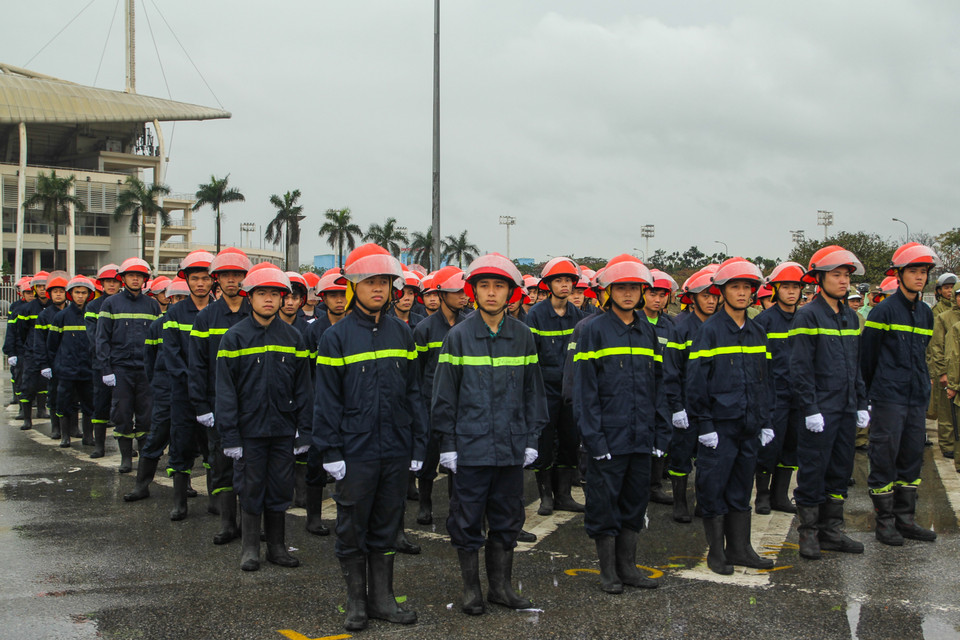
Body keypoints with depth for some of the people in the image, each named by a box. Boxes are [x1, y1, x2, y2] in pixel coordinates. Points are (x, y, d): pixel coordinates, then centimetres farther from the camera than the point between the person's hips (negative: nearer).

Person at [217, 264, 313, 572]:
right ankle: (250, 548, 19)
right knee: (251, 489, 5)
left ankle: (277, 546, 22)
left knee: (281, 489, 9)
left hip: (283, 430, 2)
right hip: (249, 429, -2)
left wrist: (303, 431, 2)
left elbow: (303, 388, 7)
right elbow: (226, 391, -4)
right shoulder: (235, 337, -2)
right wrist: (230, 436, -9)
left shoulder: (293, 337, 6)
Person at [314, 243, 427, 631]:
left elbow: (413, 392, 10)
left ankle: (383, 599, 23)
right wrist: (330, 451, -8)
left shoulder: (401, 333, 7)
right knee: (353, 530, 6)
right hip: (355, 452, -3)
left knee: (386, 527, 12)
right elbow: (327, 400, -3)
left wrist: (417, 446, 7)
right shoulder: (336, 337, -4)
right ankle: (357, 602, 20)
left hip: (396, 452, 3)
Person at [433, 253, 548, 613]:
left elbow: (533, 391, 11)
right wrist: (447, 444, -4)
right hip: (471, 445, -3)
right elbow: (444, 395, 0)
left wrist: (531, 439, 7)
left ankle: (501, 586, 25)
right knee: (468, 519, 4)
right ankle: (471, 589, 18)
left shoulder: (522, 336, 6)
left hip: (511, 447, 3)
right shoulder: (458, 336, -2)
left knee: (507, 518, 11)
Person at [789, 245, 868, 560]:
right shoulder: (807, 316, -9)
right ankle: (808, 532, 10)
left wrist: (862, 404, 13)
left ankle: (831, 531, 22)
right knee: (813, 471, -1)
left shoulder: (850, 316, 13)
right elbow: (800, 368, -13)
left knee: (841, 470, 12)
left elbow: (856, 365, 19)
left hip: (846, 409, 7)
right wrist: (810, 409, -17)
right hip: (820, 410, -7)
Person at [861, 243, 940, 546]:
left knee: (912, 456, 10)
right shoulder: (884, 310, -8)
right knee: (885, 458, -2)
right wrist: (872, 390, 3)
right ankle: (885, 520, 8)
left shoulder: (925, 313, 12)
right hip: (889, 397, -7)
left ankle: (905, 518, 19)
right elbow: (867, 354, -3)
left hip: (917, 396, 7)